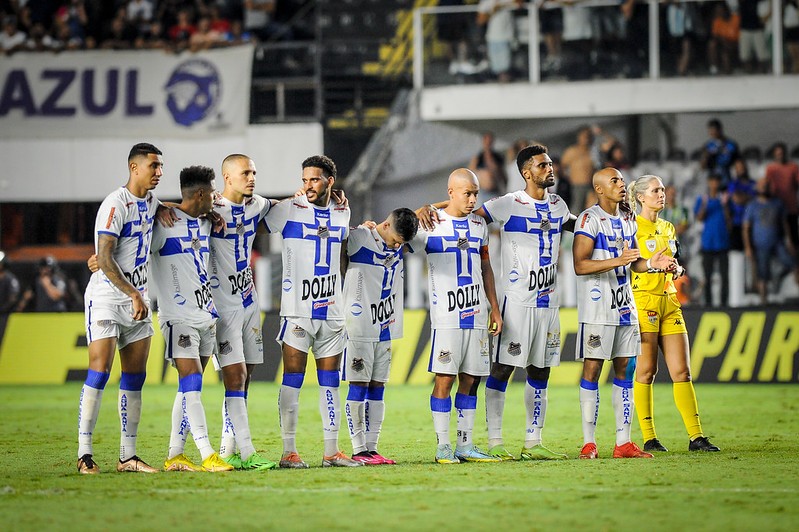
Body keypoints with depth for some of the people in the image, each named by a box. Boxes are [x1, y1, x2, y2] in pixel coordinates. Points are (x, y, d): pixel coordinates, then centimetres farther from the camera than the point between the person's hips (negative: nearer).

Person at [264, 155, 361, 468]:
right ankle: (289, 452, -4)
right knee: (292, 380, -5)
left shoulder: (342, 214, 11)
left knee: (330, 383, 6)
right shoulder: (288, 210, -3)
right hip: (297, 310, -4)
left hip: (331, 310, 4)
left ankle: (331, 451, 10)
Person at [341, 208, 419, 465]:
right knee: (358, 387, -5)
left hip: (385, 328, 7)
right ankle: (359, 450, -4)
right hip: (360, 327, -7)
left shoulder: (399, 246, 10)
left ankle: (371, 448, 10)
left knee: (377, 389, 7)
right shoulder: (358, 239, -9)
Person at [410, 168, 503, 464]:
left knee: (471, 378, 5)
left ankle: (465, 445, 10)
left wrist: (494, 308, 18)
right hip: (446, 314, -5)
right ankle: (443, 447, -4)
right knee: (445, 377, -7)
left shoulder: (478, 225, 14)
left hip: (476, 312, 5)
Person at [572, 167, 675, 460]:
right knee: (592, 368, -5)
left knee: (624, 369, 7)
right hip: (596, 307, -8)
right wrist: (617, 261, -28)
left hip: (624, 304, 8)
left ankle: (623, 443, 9)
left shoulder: (628, 220, 14)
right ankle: (589, 442, -1)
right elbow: (580, 265, -18)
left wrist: (651, 263, 0)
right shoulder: (590, 219, -11)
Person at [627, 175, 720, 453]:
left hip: (669, 302, 7)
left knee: (682, 370, 2)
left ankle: (696, 436, 1)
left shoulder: (667, 228, 18)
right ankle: (649, 438, 0)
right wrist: (654, 265, -18)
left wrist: (676, 269, 5)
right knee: (646, 370, -4)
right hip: (643, 301, -7)